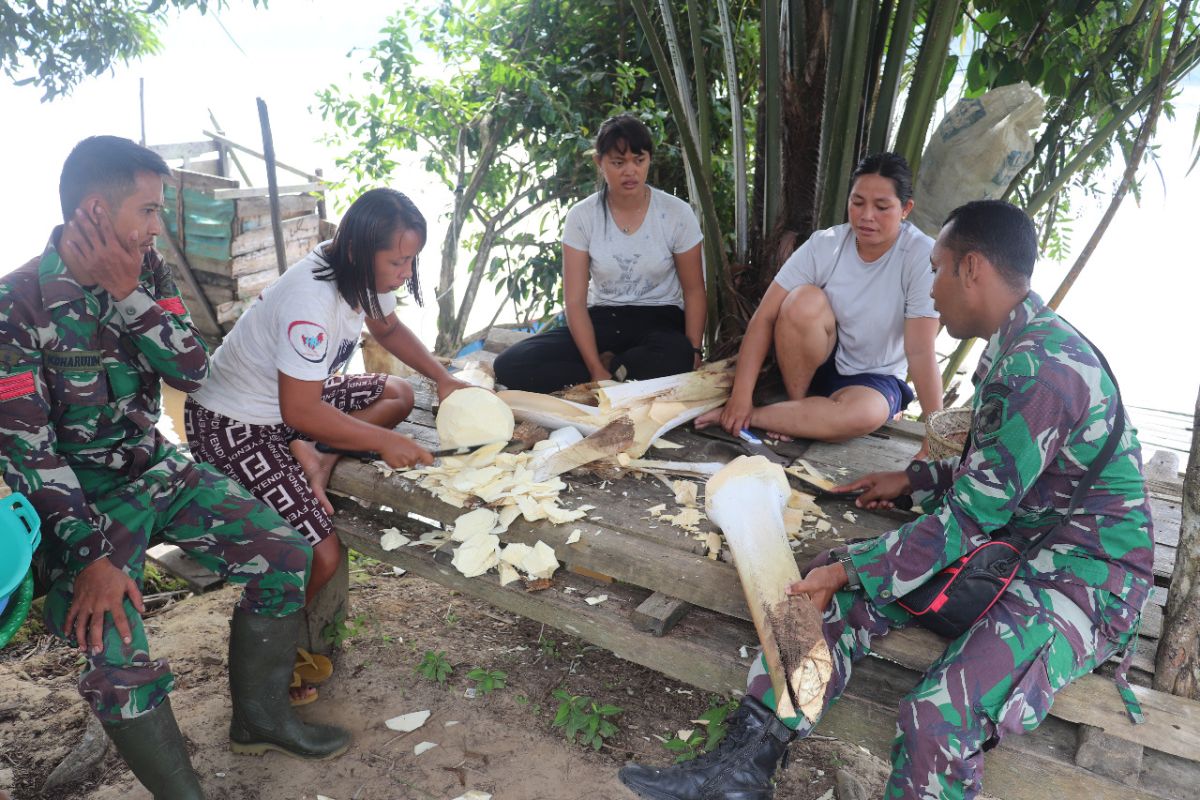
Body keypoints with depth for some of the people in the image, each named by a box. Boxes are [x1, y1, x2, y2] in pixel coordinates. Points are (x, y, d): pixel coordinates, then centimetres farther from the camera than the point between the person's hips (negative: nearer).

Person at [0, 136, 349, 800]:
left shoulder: (146, 272, 0)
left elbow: (192, 373, -9)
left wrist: (128, 292, -21)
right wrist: (91, 555, -26)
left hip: (157, 469, 6)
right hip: (78, 499, -5)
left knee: (284, 557, -5)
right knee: (114, 654, -26)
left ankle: (258, 717, 16)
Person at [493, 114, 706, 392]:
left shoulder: (677, 213, -5)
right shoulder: (582, 216, -5)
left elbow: (694, 290, 2)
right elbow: (575, 301, -7)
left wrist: (693, 354, -14)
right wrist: (596, 369, -20)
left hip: (659, 321, -1)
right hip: (603, 320, 1)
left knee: (676, 358, -40)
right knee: (510, 365, -21)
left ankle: (611, 370, -10)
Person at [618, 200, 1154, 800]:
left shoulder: (1040, 369, -25)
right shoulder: (1018, 345, 7)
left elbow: (969, 517, -23)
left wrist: (849, 573, -17)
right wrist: (915, 479, 19)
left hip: (1080, 574, -9)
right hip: (1012, 536, 10)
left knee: (940, 717, -31)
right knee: (839, 584, -5)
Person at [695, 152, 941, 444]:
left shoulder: (921, 256, -19)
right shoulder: (825, 244, -14)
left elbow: (921, 351, -21)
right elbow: (765, 316, -17)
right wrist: (741, 395, -26)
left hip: (876, 379, -1)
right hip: (818, 363, 1)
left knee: (866, 413, -38)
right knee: (805, 300, -30)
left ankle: (751, 416, -21)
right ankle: (798, 407, -11)